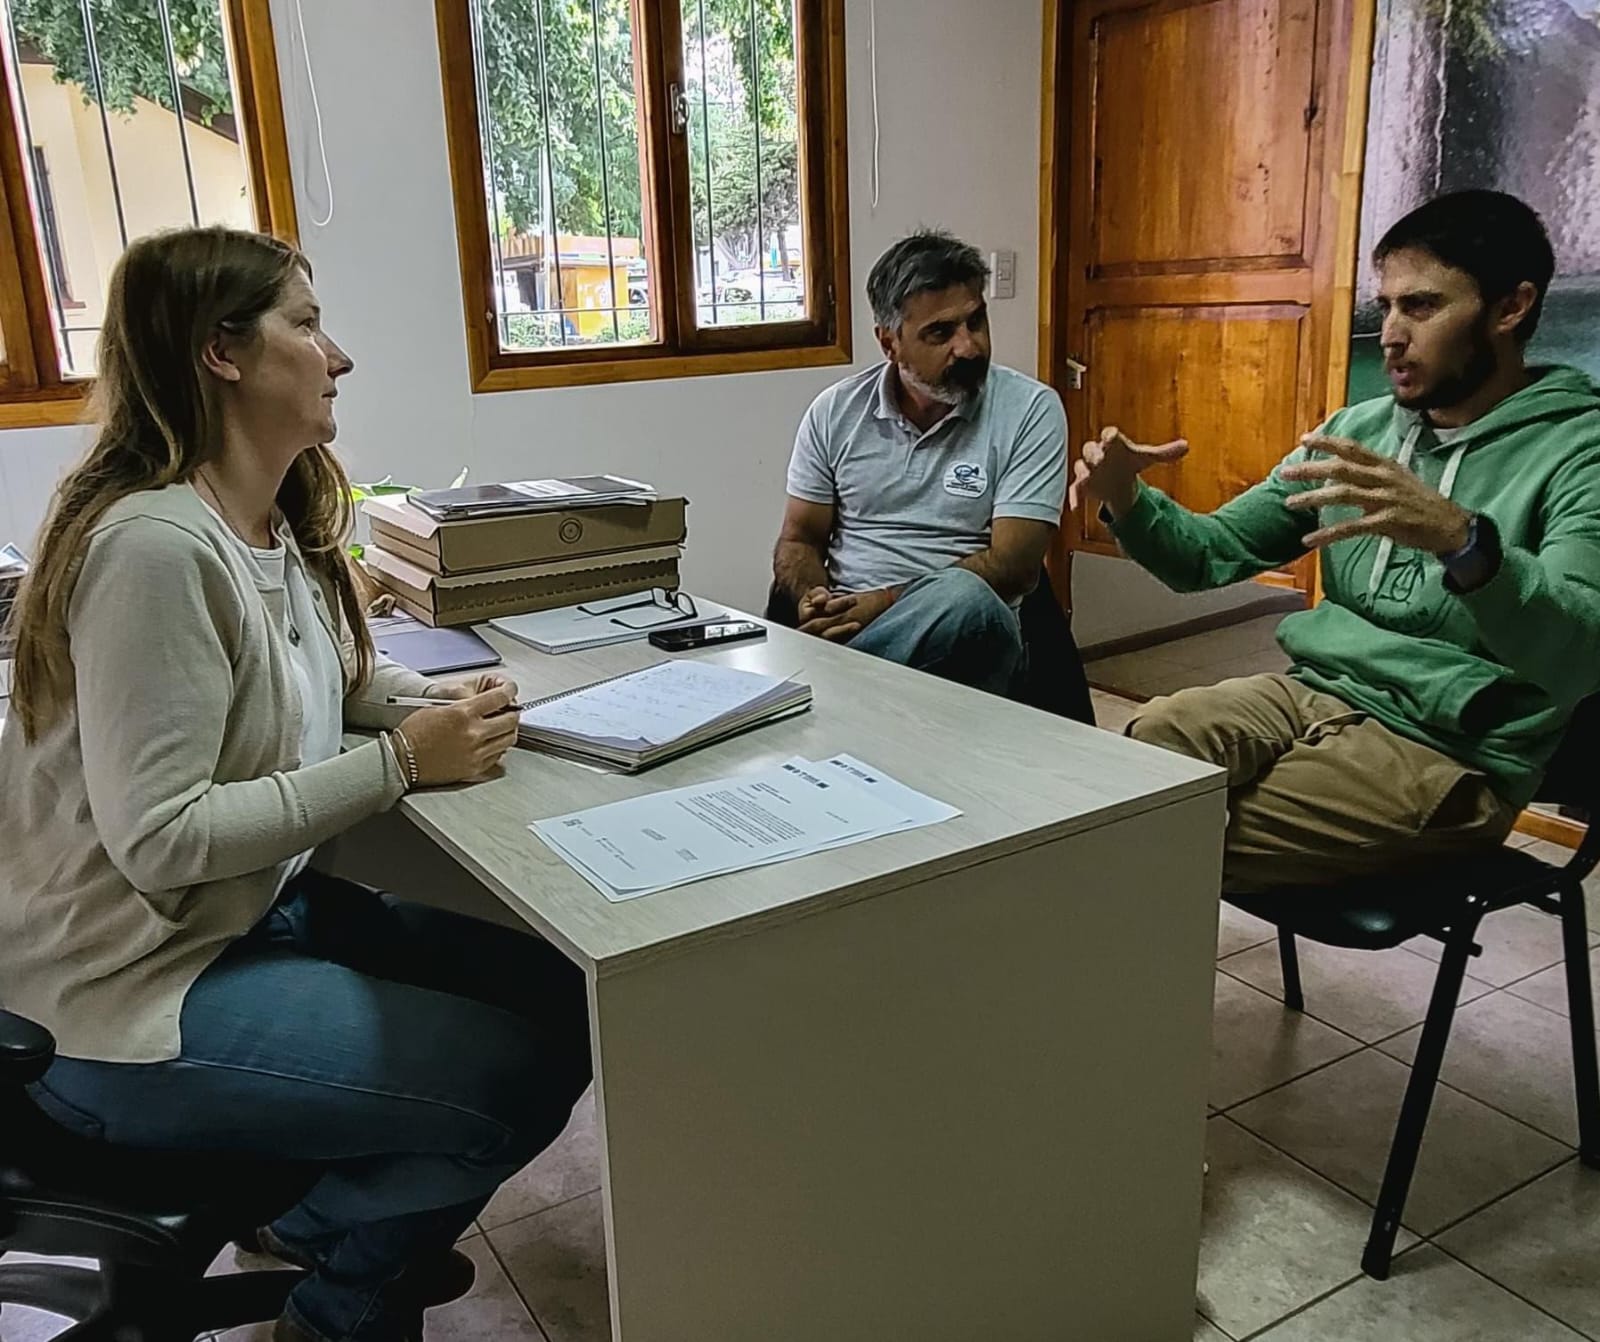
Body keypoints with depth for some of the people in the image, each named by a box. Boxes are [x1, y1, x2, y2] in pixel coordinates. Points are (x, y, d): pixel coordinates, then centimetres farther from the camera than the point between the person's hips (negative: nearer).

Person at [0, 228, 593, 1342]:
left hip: (255, 910, 9)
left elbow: (321, 677, 16)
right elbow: (159, 839, -28)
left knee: (559, 993, 5)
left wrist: (437, 699, -5)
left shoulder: (277, 520, 3)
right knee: (532, 1066, -12)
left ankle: (338, 1224, 27)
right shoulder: (156, 544, -26)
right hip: (128, 1003, -9)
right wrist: (401, 763, -26)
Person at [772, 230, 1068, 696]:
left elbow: (1013, 565, -7)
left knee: (964, 598, -38)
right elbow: (798, 540, 14)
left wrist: (889, 601, -17)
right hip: (843, 625, 0)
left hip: (964, 632, 0)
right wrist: (813, 600, -10)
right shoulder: (835, 412, 9)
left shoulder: (1031, 410, 0)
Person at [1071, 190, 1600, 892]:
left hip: (1446, 753, -5)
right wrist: (1127, 497, -10)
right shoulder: (1355, 430, 12)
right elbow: (1212, 554, 11)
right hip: (1310, 694, 6)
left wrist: (1459, 539, -43)